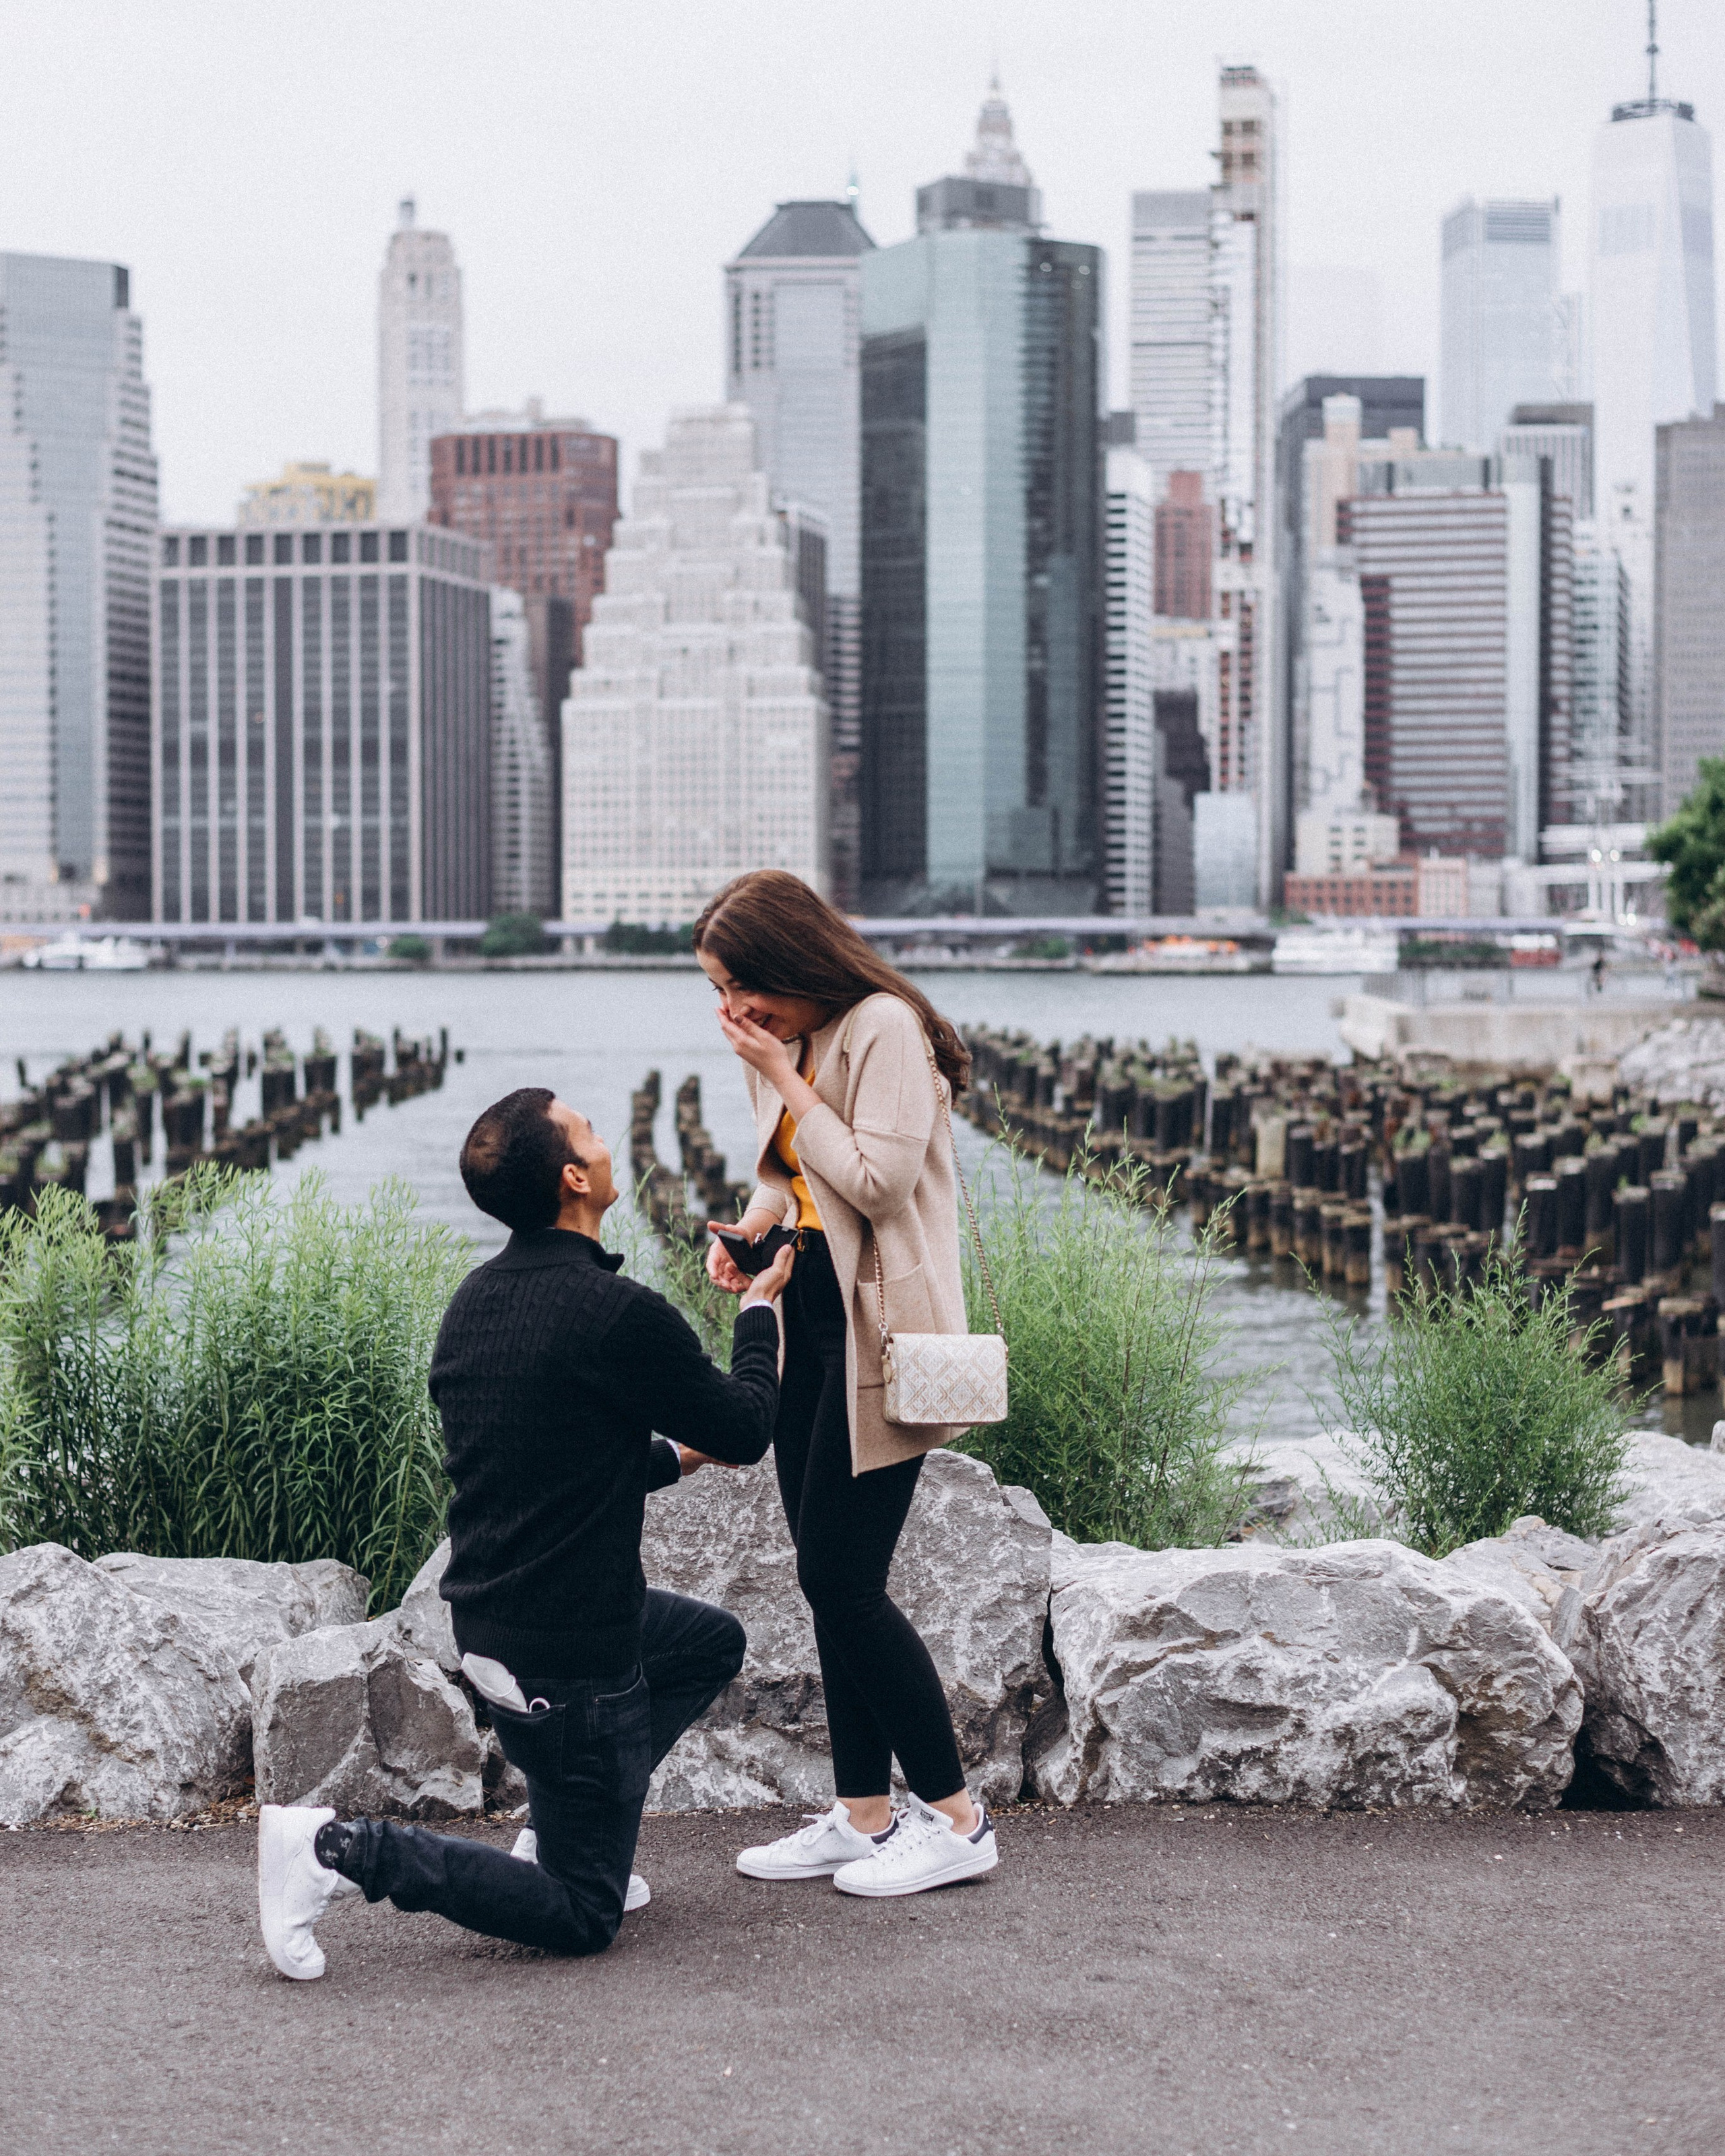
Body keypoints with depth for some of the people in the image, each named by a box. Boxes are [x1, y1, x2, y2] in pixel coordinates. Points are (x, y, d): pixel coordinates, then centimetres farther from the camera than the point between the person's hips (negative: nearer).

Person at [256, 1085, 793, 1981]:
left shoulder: (473, 1302, 5)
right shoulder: (622, 1316, -21)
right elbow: (746, 1430, -5)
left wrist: (675, 1453, 25)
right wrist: (759, 1310, 10)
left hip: (484, 1617, 9)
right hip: (566, 1654, -9)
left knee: (714, 1642, 29)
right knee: (583, 1920, 3)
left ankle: (568, 1829, 22)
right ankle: (342, 1848, -9)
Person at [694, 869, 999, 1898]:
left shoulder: (884, 1028, -13)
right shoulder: (789, 1041, 14)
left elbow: (878, 1182, -20)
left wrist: (786, 1081, -15)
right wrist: (753, 1224, 4)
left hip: (880, 1333, -9)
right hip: (811, 1321, 9)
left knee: (843, 1580, -10)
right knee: (831, 1582, 9)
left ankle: (957, 1818, 0)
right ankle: (865, 1815, 16)